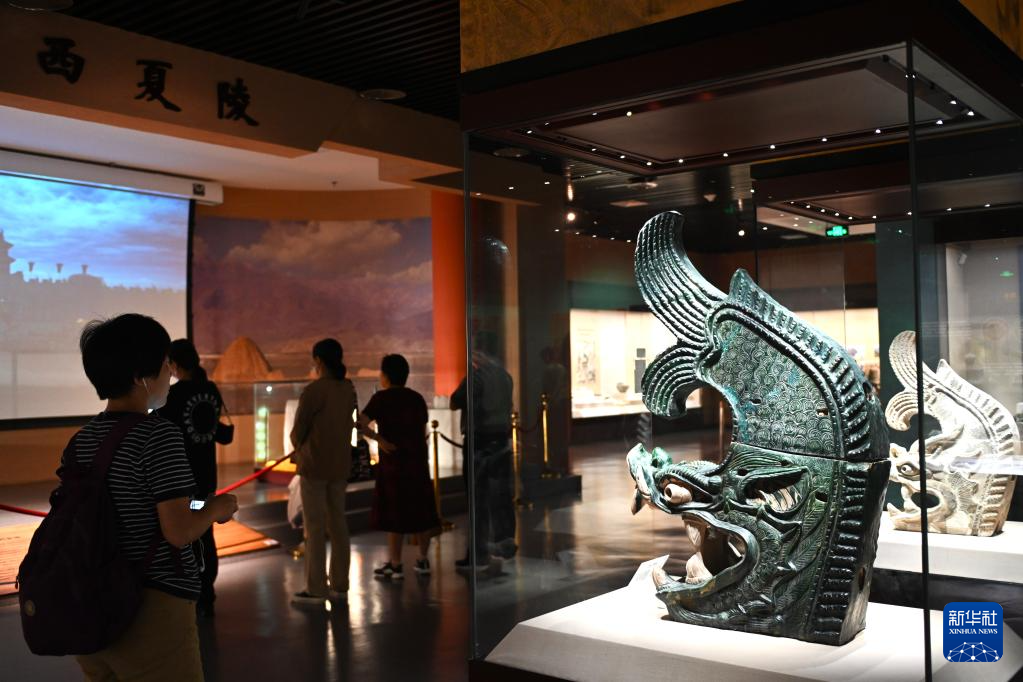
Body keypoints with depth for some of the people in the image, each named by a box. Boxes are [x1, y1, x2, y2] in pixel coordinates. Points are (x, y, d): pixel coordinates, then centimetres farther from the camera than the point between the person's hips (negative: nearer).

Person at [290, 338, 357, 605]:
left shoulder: (313, 391, -16)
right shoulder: (348, 389, 5)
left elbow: (297, 432, -10)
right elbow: (347, 425, 9)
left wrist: (300, 449, 12)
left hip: (315, 464, -7)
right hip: (340, 463, 7)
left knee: (314, 526, -1)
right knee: (337, 522, 11)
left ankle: (315, 588, 3)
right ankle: (339, 584, 16)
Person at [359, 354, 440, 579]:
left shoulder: (382, 398, -6)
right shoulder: (417, 398, 9)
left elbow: (361, 424, -17)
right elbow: (423, 431, 11)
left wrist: (379, 439, -11)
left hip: (393, 462, -5)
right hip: (418, 461, 5)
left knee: (394, 512, 1)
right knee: (422, 510, 10)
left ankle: (395, 565, 4)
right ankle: (423, 560, 16)